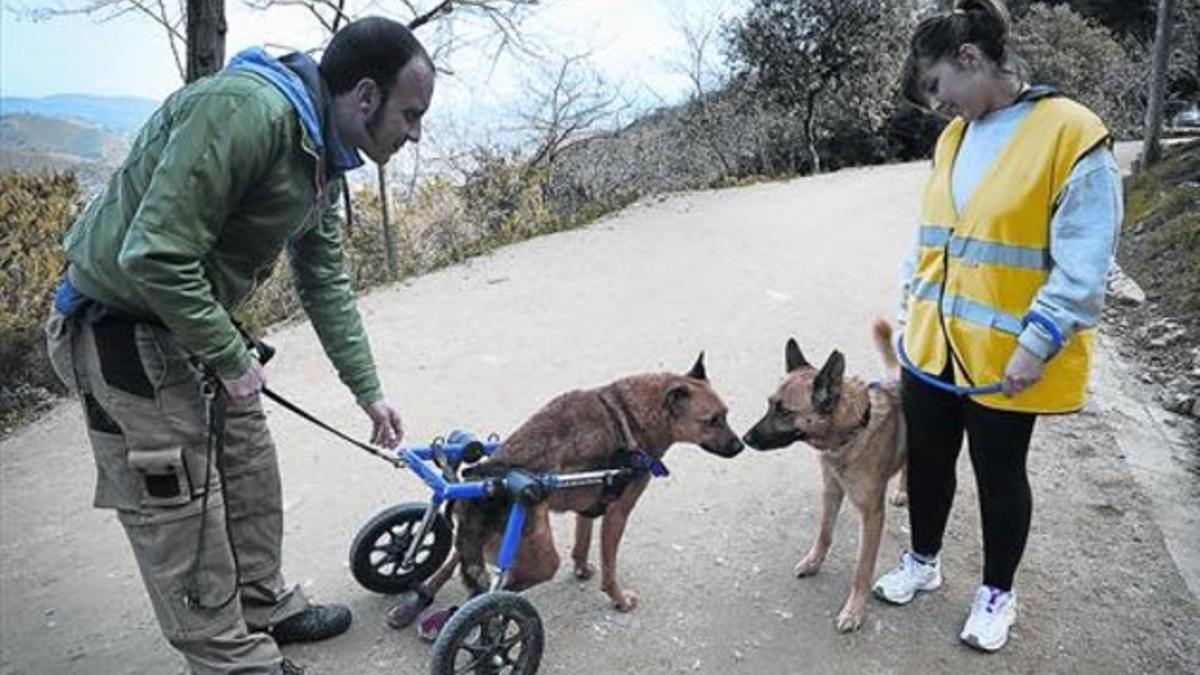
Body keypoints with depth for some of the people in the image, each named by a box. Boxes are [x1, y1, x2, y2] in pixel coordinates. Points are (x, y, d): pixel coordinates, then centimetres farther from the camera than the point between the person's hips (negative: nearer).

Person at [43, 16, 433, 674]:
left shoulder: (320, 154, 3)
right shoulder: (246, 111, -29)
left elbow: (326, 281, 11)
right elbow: (154, 257, -32)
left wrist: (369, 391, 13)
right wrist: (232, 359, -19)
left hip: (193, 323, 10)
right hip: (121, 330, -9)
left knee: (249, 472, 17)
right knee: (181, 508, 1)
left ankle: (265, 608, 36)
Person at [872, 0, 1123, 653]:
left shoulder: (1070, 133, -15)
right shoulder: (952, 138, 7)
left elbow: (1083, 263, -16)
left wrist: (1036, 345, -18)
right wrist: (909, 308, 17)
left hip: (1004, 357, -6)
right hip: (931, 345, 6)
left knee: (998, 475, 12)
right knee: (927, 460, 18)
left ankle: (997, 593, 34)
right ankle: (922, 561, 41)